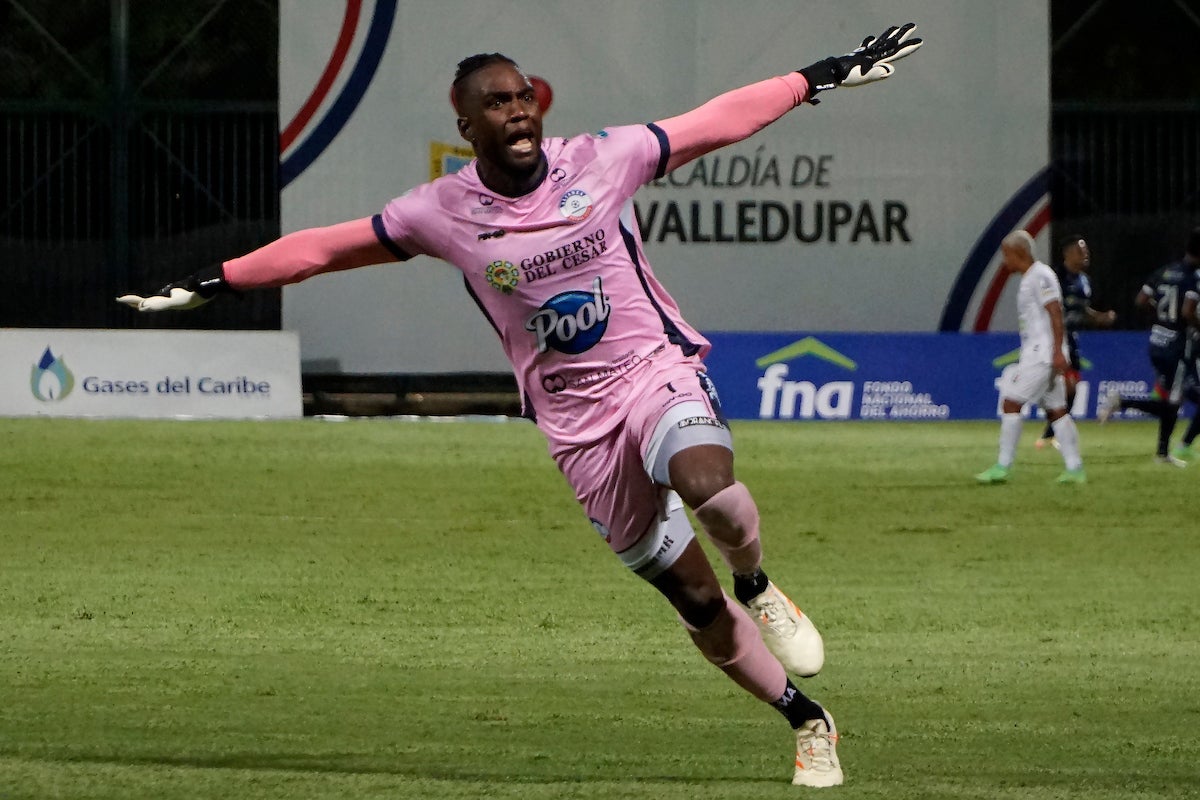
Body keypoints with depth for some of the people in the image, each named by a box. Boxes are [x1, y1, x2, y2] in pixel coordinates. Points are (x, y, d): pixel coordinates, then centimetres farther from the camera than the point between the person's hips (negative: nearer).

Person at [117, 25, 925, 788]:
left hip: (655, 370, -2)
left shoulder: (600, 160, -5)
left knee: (710, 486, -36)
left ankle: (759, 587, -3)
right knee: (697, 603, 1)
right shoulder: (443, 212, -3)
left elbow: (719, 119, 2)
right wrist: (212, 283, 3)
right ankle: (809, 722, 18)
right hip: (577, 421, 2)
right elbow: (326, 248, 4)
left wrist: (822, 77, 4)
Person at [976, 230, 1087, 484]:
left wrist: (1058, 352, -24)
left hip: (1044, 354, -10)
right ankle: (1075, 468, 8)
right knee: (1055, 410, 9)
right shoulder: (1029, 279, 18)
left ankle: (1003, 466, -8)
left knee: (1011, 402, -9)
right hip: (1037, 355, 10)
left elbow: (1055, 315, -19)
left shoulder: (1040, 276, -13)